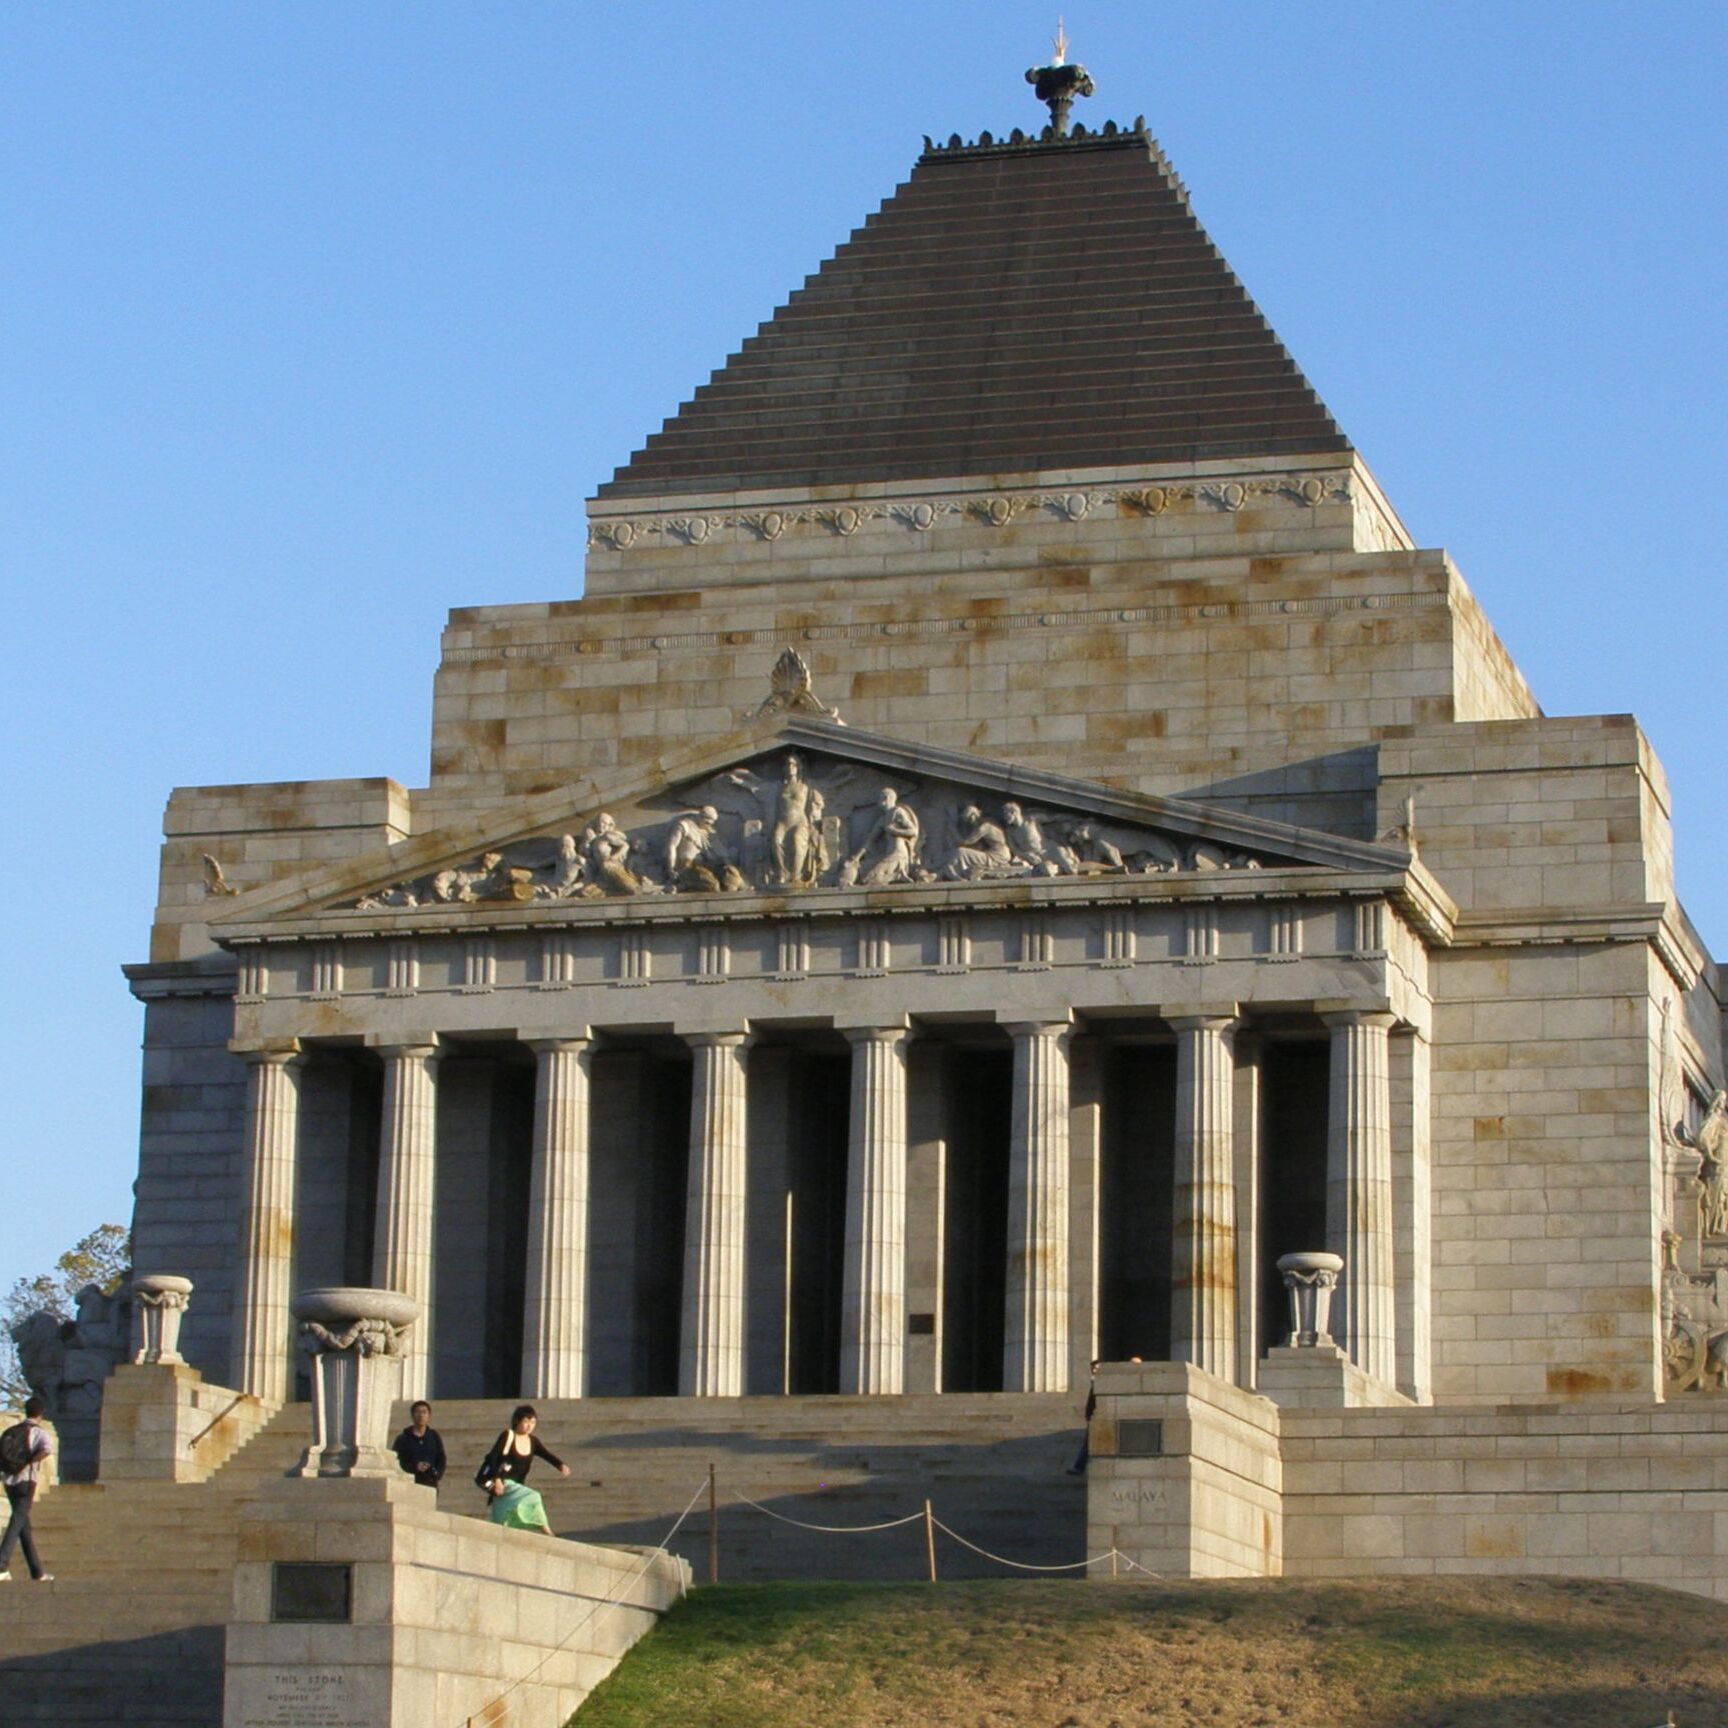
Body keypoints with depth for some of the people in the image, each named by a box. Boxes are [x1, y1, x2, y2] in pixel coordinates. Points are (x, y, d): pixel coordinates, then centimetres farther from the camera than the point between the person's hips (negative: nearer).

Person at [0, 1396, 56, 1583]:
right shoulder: (41, 1433, -2)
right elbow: (46, 1450, -22)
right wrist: (27, 1463, -15)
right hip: (26, 1482, -5)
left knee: (24, 1526, 11)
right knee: (17, 1524, -7)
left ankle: (37, 1571, 16)